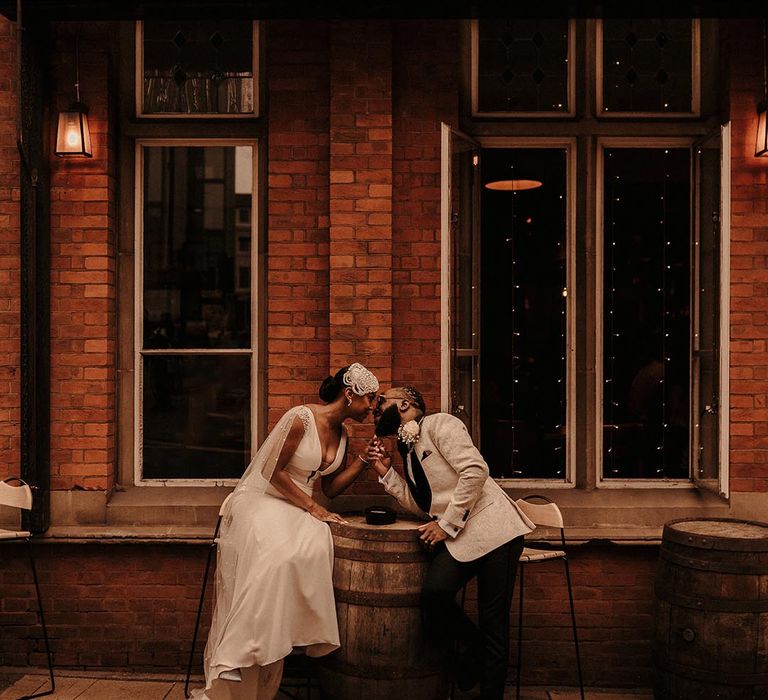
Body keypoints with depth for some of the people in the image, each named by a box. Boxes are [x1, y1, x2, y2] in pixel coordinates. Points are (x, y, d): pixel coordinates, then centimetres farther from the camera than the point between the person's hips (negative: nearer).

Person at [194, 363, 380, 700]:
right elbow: (274, 471, -16)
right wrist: (312, 507, -15)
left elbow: (330, 488, 10)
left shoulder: (342, 433, 8)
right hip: (262, 499, -7)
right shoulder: (301, 418, -16)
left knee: (315, 546, -24)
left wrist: (364, 460, -1)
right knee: (274, 557, -32)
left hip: (297, 507, 7)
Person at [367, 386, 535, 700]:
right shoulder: (408, 449, 21)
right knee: (434, 594, -20)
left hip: (492, 528, -6)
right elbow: (419, 503, 16)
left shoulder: (437, 423, -4)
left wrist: (447, 524, -13)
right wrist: (386, 472, 8)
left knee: (493, 620, -5)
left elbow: (475, 470, -16)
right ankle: (471, 658, 5)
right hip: (456, 536, 6)